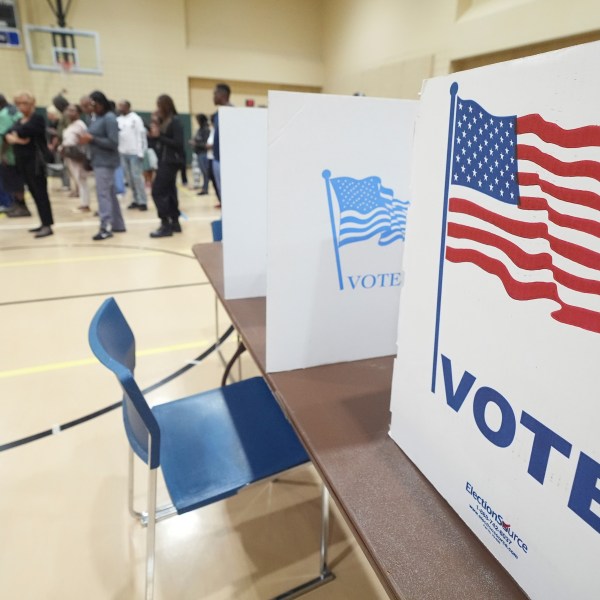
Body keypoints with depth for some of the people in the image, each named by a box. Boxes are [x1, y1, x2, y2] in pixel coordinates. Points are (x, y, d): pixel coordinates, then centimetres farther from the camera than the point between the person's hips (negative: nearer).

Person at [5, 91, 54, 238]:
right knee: (34, 193, 9)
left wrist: (14, 134, 1)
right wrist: (14, 138, -16)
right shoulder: (19, 121, 18)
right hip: (22, 160, 8)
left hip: (35, 160, -8)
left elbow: (24, 131, -19)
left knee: (40, 193, -10)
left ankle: (47, 226, -11)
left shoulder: (37, 119, -5)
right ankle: (44, 223, 15)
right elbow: (8, 134, 5)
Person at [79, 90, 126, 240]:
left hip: (106, 162, -9)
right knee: (110, 194, 12)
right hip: (99, 161, 9)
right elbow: (97, 138, 18)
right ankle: (118, 225, 20)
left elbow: (113, 143, -19)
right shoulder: (97, 118, 14)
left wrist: (92, 138, -19)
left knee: (103, 194, -11)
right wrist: (86, 138, -2)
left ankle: (106, 228, -11)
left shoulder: (109, 118, -12)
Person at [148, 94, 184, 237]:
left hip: (171, 162, -9)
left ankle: (166, 225, -6)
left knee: (157, 191, -10)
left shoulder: (175, 121, -12)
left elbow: (178, 143, -19)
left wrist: (158, 136, -17)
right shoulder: (164, 121, 12)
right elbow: (164, 141, 14)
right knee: (169, 192, 11)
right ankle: (174, 223, 18)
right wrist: (154, 135, -2)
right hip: (164, 161, 9)